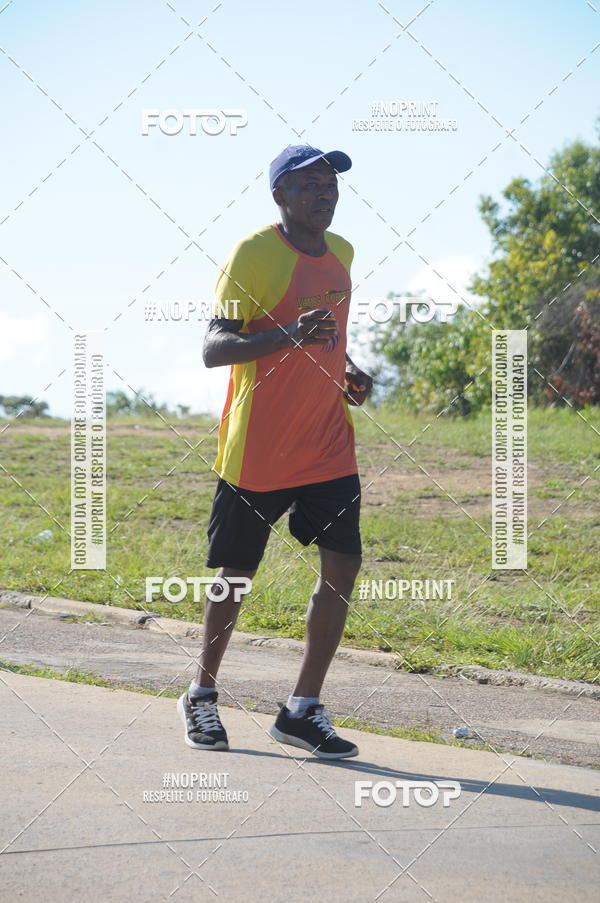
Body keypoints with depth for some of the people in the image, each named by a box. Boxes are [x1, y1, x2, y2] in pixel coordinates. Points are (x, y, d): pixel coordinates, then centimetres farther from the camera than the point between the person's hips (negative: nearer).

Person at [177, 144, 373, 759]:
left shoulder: (341, 253, 11)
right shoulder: (254, 253, -12)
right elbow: (213, 348, -19)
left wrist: (347, 370, 9)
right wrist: (290, 335, -33)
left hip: (328, 447, 6)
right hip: (257, 448, -5)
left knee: (342, 565, -7)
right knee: (234, 575, 6)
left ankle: (303, 709, 1)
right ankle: (201, 697, 26)